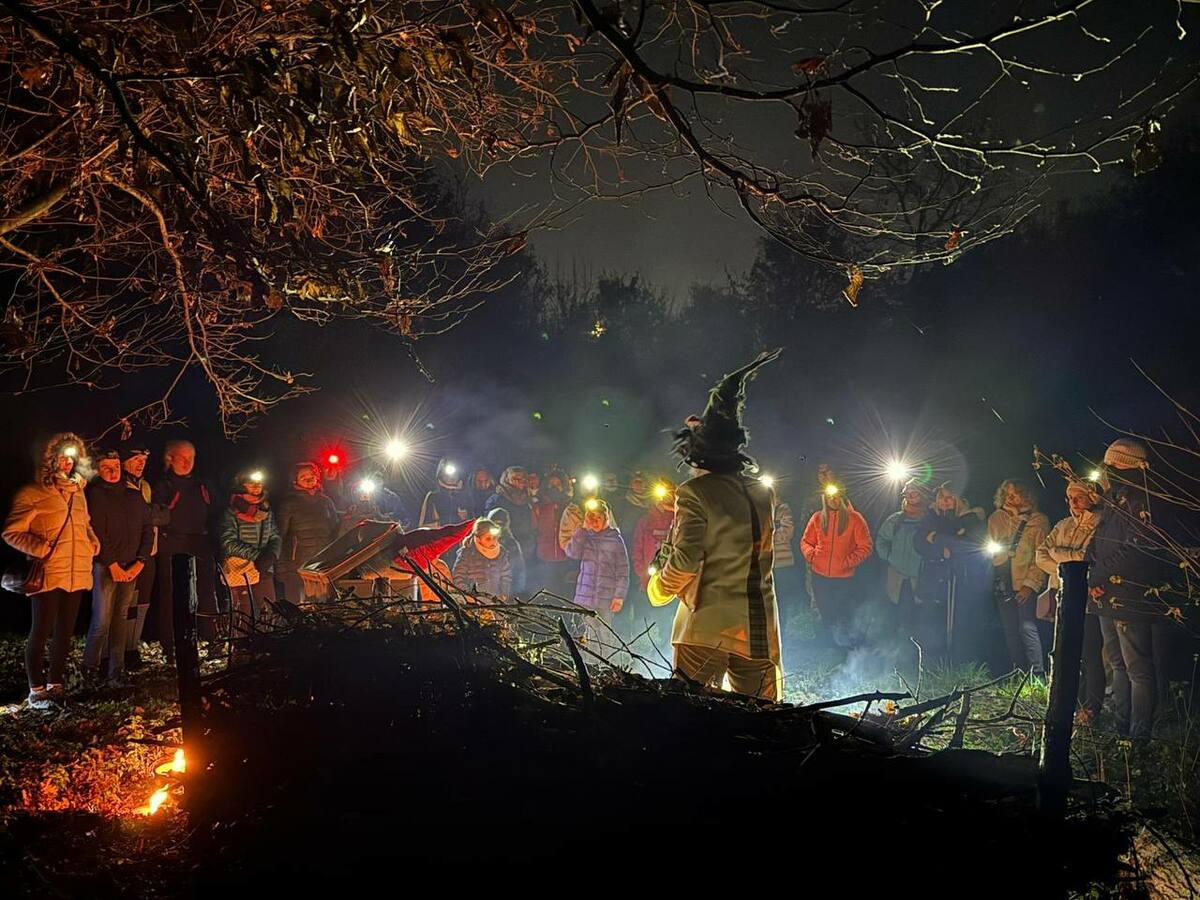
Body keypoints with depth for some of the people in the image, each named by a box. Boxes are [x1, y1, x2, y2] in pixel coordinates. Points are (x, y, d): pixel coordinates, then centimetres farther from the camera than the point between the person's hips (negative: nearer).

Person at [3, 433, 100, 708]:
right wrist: (41, 549, -16)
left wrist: (93, 543, 10)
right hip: (48, 574, -6)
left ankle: (55, 684, 22)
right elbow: (11, 533, -6)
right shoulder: (32, 493, -5)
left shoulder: (77, 492, 15)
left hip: (76, 573, 6)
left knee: (65, 631, 12)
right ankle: (36, 690, 7)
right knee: (41, 631, -1)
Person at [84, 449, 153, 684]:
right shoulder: (94, 494, -2)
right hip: (105, 566, -4)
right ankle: (91, 668, 9)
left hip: (131, 568, 4)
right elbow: (96, 533, -8)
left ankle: (116, 670, 9)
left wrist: (139, 563, -2)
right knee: (102, 620, -6)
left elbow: (148, 529, 9)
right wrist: (112, 565, -11)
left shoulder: (134, 495, 11)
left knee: (121, 618, 6)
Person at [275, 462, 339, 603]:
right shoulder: (288, 503, 4)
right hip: (297, 565, -3)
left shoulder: (326, 502, 15)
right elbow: (280, 535, 0)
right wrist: (281, 568, -7)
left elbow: (335, 532, 19)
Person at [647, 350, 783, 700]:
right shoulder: (763, 493, 10)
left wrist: (659, 588, 7)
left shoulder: (695, 492, -8)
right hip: (760, 632, 6)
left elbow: (686, 561, -15)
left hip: (708, 628, -5)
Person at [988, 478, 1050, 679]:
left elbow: (1041, 556, -5)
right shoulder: (996, 519, 13)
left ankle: (1038, 676, -9)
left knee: (1027, 627, -14)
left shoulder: (1038, 520, 0)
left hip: (1026, 584, -4)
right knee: (1010, 631, 4)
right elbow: (992, 546, 21)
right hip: (1003, 583, 4)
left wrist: (1031, 584, -11)